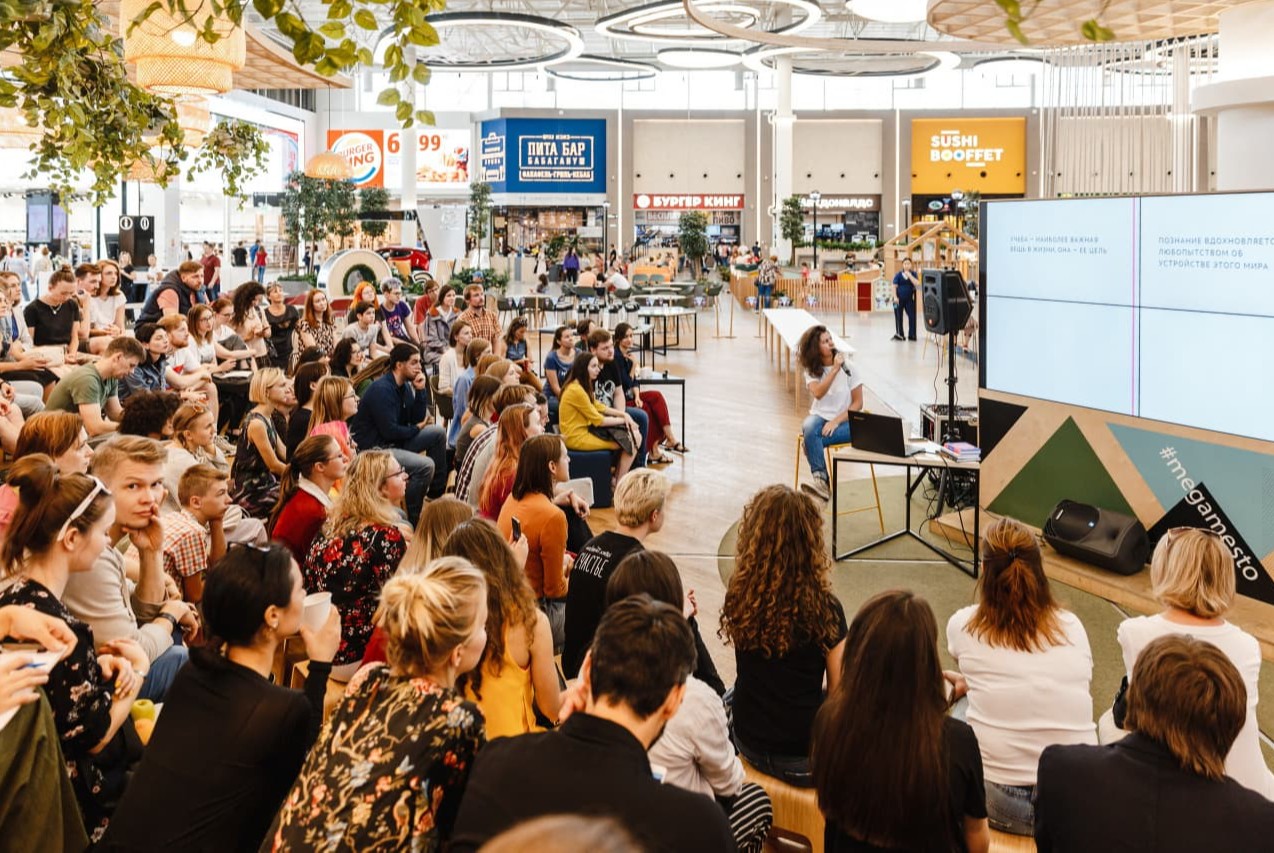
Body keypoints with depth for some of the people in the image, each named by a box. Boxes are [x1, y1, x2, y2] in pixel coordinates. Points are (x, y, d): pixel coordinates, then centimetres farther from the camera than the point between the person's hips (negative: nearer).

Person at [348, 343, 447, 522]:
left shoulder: (405, 386, 8)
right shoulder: (381, 390, -21)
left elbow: (418, 419, 8)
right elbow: (389, 431, -24)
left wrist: (420, 390, -4)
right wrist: (416, 429, -6)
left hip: (395, 442, 10)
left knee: (438, 432, 6)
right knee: (425, 466, -25)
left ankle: (437, 493, 14)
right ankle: (411, 518, -11)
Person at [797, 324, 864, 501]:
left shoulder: (847, 367, -2)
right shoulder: (811, 370, 4)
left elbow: (858, 403, -4)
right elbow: (818, 393, -17)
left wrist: (836, 421, -17)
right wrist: (835, 369, -22)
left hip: (845, 420, -2)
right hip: (820, 416, 2)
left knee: (811, 440, -33)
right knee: (809, 429, -36)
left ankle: (819, 480, -25)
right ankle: (821, 481, -38)